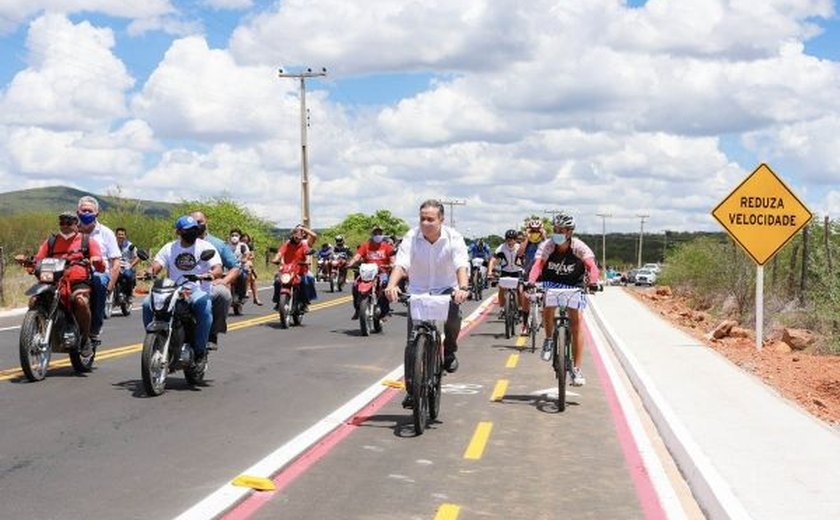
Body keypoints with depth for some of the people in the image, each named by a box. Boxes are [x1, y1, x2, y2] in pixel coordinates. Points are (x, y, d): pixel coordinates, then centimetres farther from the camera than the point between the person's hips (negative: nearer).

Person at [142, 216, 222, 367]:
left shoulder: (205, 247, 2)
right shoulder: (169, 248, 13)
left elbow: (218, 270, -10)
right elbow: (156, 265, 2)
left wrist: (210, 274, -34)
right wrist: (150, 271, -23)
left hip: (198, 291, -3)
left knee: (205, 306, -36)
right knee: (147, 303, -20)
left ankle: (200, 349, -25)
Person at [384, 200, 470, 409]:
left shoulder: (453, 238, -13)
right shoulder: (411, 237, -11)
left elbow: (461, 265, -26)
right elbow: (401, 263, -23)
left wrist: (463, 288, -46)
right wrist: (392, 285, -43)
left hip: (446, 290, -1)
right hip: (418, 292, 1)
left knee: (453, 316, -33)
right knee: (412, 343, -5)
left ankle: (449, 352, -2)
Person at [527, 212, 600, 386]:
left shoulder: (579, 247, -21)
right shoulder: (547, 246, -19)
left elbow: (591, 265, -34)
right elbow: (537, 265, -33)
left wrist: (593, 282, -55)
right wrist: (531, 281, -53)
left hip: (574, 285, 0)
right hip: (551, 283, 1)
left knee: (576, 322, -13)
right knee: (547, 308, -30)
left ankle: (577, 369, -9)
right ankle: (549, 339, 2)